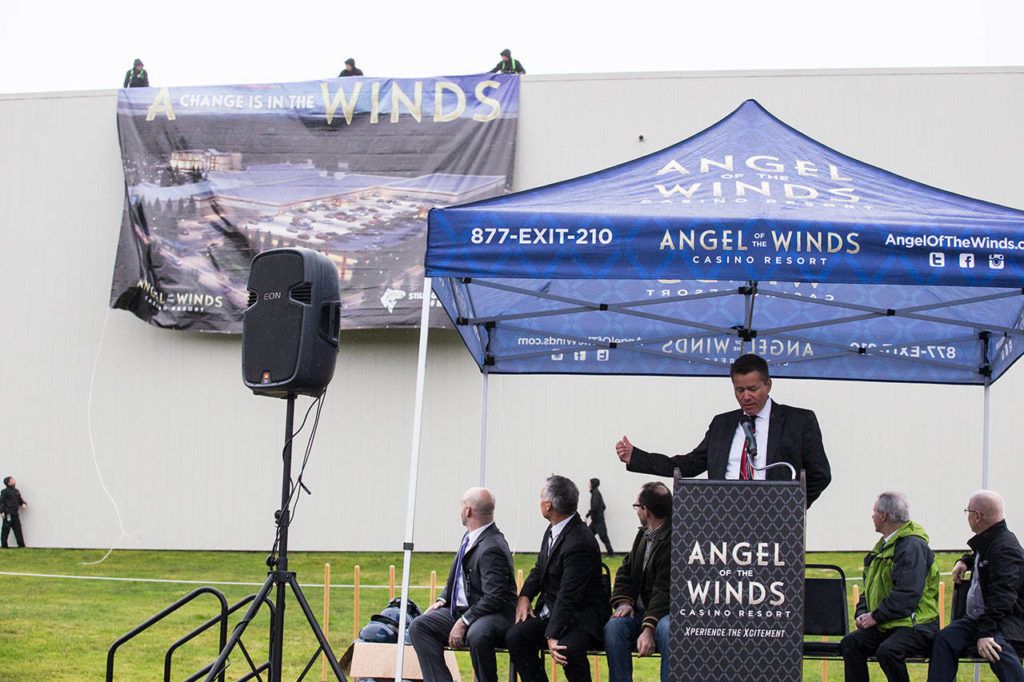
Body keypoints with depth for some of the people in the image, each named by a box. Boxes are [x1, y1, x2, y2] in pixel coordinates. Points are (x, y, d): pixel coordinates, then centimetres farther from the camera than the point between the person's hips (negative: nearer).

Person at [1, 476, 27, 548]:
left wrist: (23, 504, 4)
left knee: (18, 529, 6)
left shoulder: (16, 491, 17)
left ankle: (21, 544, 8)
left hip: (15, 514, 7)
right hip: (8, 514, -7)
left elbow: (20, 499, 25)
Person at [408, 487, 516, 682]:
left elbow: (494, 598, -23)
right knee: (418, 626, -6)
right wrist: (442, 599, 7)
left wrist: (463, 622, -23)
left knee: (477, 634, -40)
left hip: (495, 616, -10)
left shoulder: (492, 548, -20)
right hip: (461, 610, 10)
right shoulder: (470, 536, 10)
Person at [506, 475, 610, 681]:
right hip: (550, 609, 9)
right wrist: (525, 596, 0)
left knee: (569, 649, -35)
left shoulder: (579, 542, -25)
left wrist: (552, 636, -29)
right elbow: (540, 569, 19)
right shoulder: (553, 530, 5)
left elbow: (568, 595, -27)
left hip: (584, 614, -9)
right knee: (514, 637, -12)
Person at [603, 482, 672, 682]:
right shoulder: (644, 534, 13)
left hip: (666, 613, -7)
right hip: (640, 611, 7)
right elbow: (625, 573, 18)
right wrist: (623, 602, -3)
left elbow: (665, 590, -20)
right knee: (614, 626, -23)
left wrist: (649, 629, -27)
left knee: (667, 628, -39)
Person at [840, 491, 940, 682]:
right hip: (885, 626, 9)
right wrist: (862, 614, 6)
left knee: (887, 651, -34)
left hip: (916, 626, -9)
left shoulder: (912, 546, -12)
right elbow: (869, 587, 25)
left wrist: (875, 616, -16)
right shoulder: (883, 546, 19)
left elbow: (908, 594, -21)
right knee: (850, 643, -13)